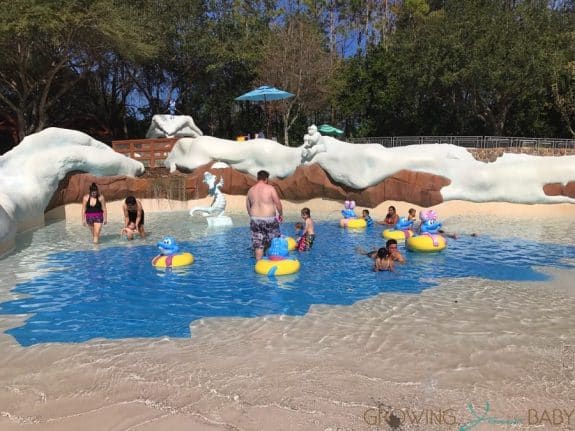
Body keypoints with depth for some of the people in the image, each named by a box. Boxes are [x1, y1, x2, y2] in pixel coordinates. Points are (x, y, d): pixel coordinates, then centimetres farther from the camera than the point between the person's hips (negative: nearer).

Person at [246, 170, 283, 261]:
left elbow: (248, 207, 14)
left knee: (258, 245, 7)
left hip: (255, 220, 4)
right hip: (269, 219, -4)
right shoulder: (270, 188, -7)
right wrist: (281, 214, 9)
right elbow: (278, 203, -6)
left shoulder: (250, 190, 8)